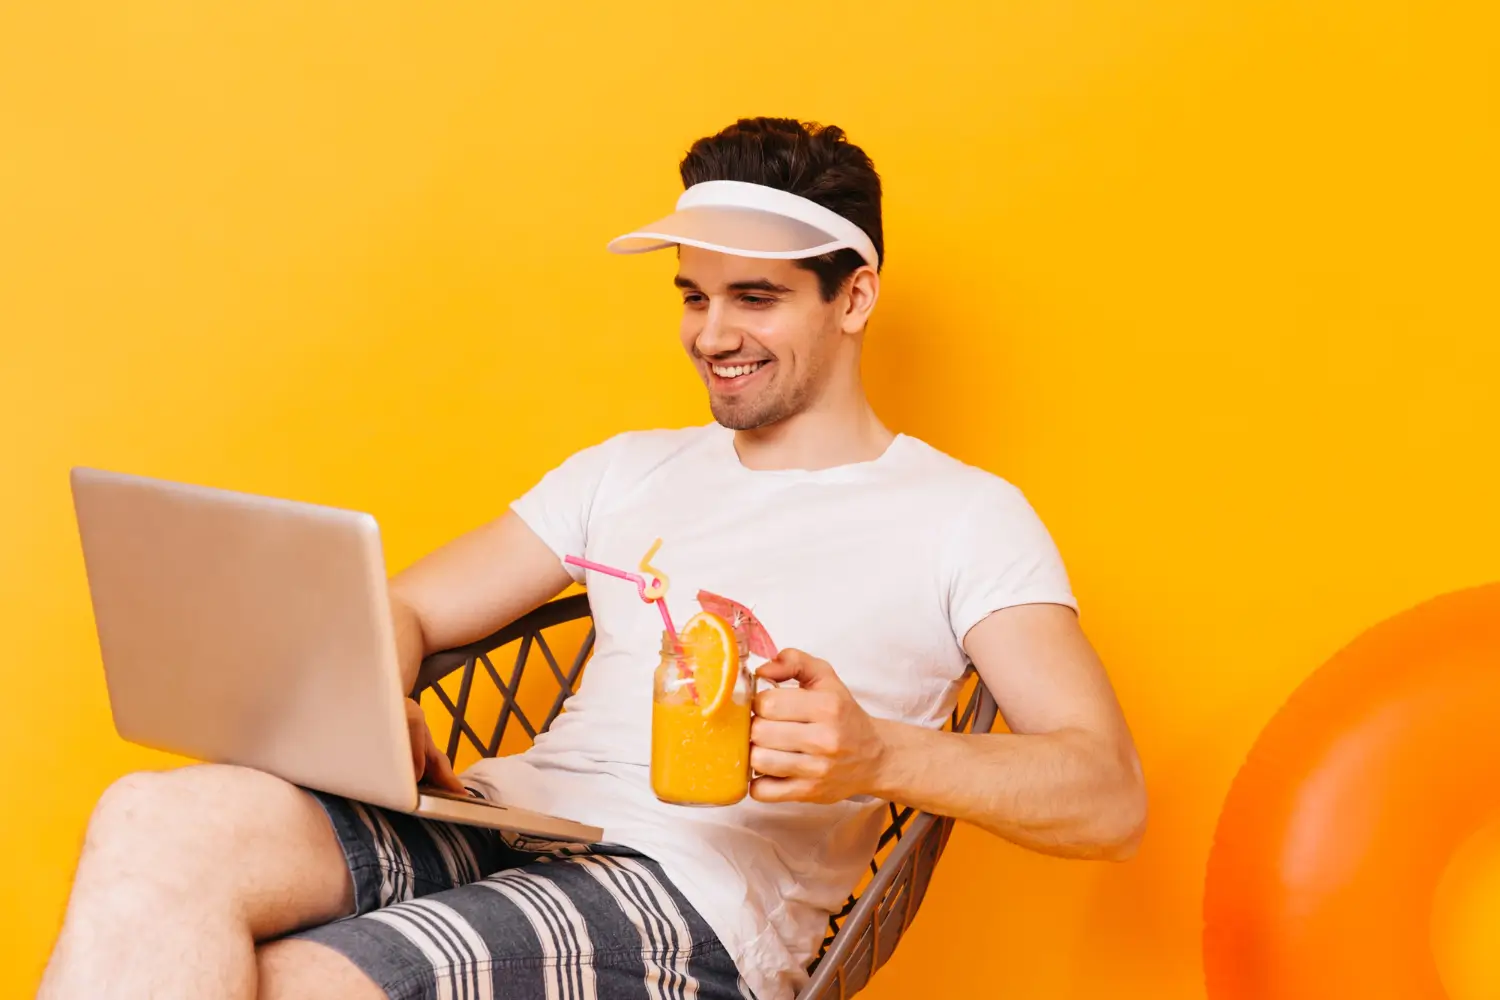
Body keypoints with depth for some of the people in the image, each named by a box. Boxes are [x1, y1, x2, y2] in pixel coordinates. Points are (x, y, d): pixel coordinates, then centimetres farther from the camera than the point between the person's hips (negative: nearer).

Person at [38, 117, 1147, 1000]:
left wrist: (877, 754, -23)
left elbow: (1110, 797, -4)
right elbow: (404, 612, 25)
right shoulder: (630, 471, 24)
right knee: (158, 822, -26)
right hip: (505, 815, 6)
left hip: (697, 894, -5)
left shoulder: (963, 515, 7)